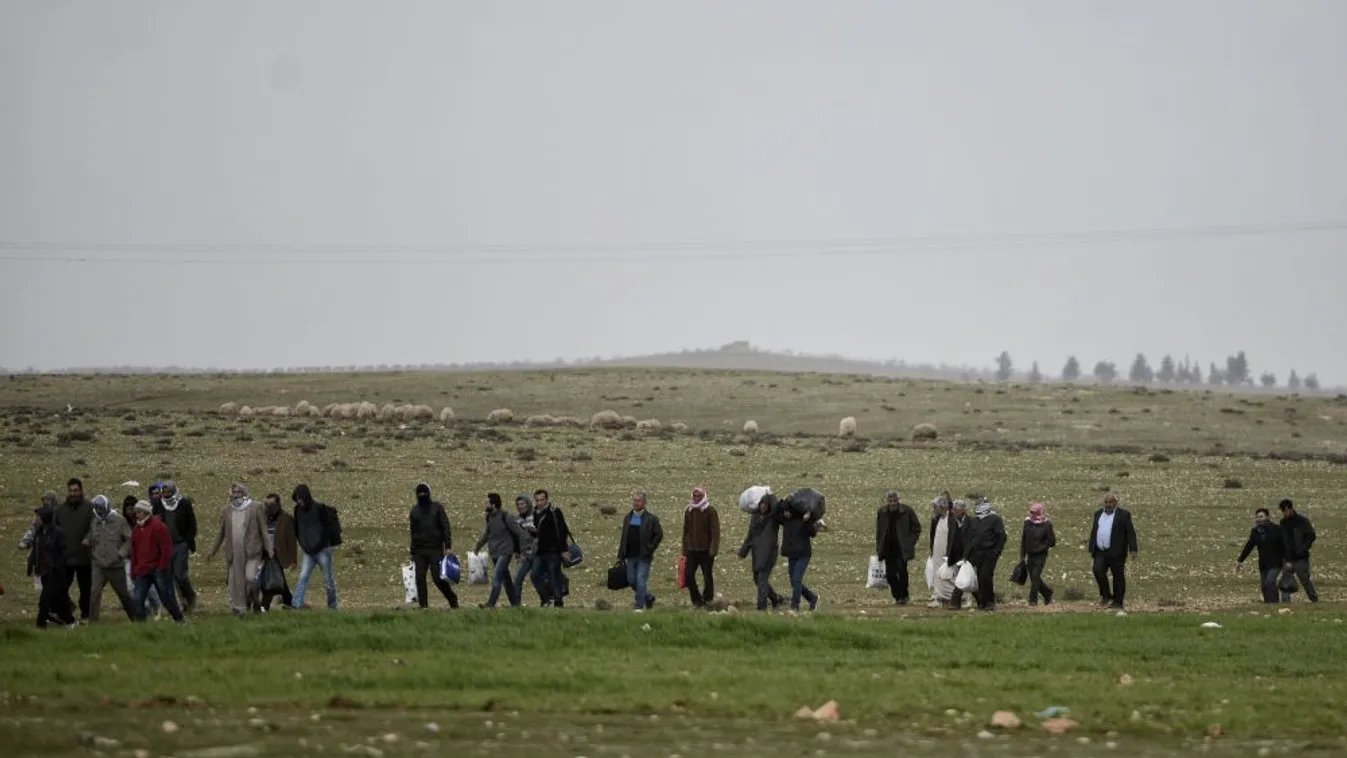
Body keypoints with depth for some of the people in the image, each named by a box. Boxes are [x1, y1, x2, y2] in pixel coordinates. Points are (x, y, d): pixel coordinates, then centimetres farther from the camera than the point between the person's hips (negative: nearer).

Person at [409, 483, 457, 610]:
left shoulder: (437, 508, 3)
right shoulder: (414, 511, 13)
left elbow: (446, 528, -1)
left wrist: (448, 546, -12)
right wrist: (412, 552, 16)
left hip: (435, 549, -4)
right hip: (420, 550, 4)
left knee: (437, 578, -10)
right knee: (420, 578, -4)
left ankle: (453, 600, 4)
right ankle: (423, 606, 0)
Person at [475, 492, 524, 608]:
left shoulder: (505, 517, -15)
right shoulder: (489, 517, 8)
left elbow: (520, 533, -13)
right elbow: (487, 534, 25)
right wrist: (478, 546, 30)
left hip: (504, 552, -8)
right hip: (494, 553, 8)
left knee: (496, 577, -17)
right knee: (505, 579, 12)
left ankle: (491, 603, -21)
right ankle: (515, 602, 20)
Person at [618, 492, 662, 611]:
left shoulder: (651, 519, -5)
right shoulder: (628, 517, 11)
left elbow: (659, 535, -3)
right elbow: (623, 537, 13)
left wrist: (650, 548, -9)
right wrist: (621, 555, 9)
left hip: (644, 556, -6)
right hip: (631, 556, 6)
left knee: (641, 581, -8)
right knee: (631, 580, 8)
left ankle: (639, 606, 0)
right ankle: (649, 597, 29)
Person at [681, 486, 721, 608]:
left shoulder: (710, 511, -5)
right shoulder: (689, 511, 9)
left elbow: (715, 531, -9)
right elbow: (686, 531, 14)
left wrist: (713, 549, -17)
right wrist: (685, 550, 10)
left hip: (706, 551, -5)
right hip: (692, 550, 5)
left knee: (707, 576, 2)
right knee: (688, 575, -2)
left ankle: (707, 600, 16)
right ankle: (697, 601, 9)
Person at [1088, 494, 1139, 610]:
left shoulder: (1123, 514, 0)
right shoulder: (1098, 514, 16)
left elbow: (1130, 532, -5)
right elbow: (1093, 532, 19)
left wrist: (1132, 549, -13)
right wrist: (1091, 549, 15)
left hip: (1116, 552, -4)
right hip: (1100, 552, 4)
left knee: (1118, 576, -2)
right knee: (1098, 570, -12)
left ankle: (1117, 602, 5)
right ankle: (1106, 596, 4)